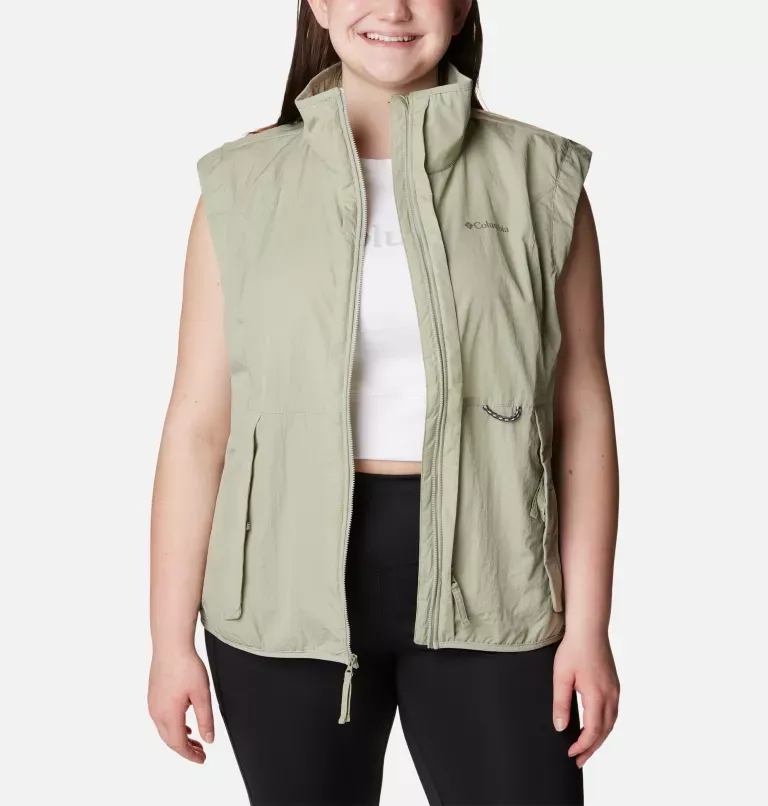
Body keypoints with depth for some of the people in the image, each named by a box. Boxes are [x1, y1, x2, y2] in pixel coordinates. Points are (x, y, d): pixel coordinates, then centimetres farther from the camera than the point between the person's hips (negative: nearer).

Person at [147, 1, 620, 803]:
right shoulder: (244, 185, 0)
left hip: (485, 588, 0)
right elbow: (197, 423, -1)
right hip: (289, 592, 1)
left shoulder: (539, 178, 0)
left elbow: (582, 413, 1)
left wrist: (586, 624, -1)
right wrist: (171, 637, -1)